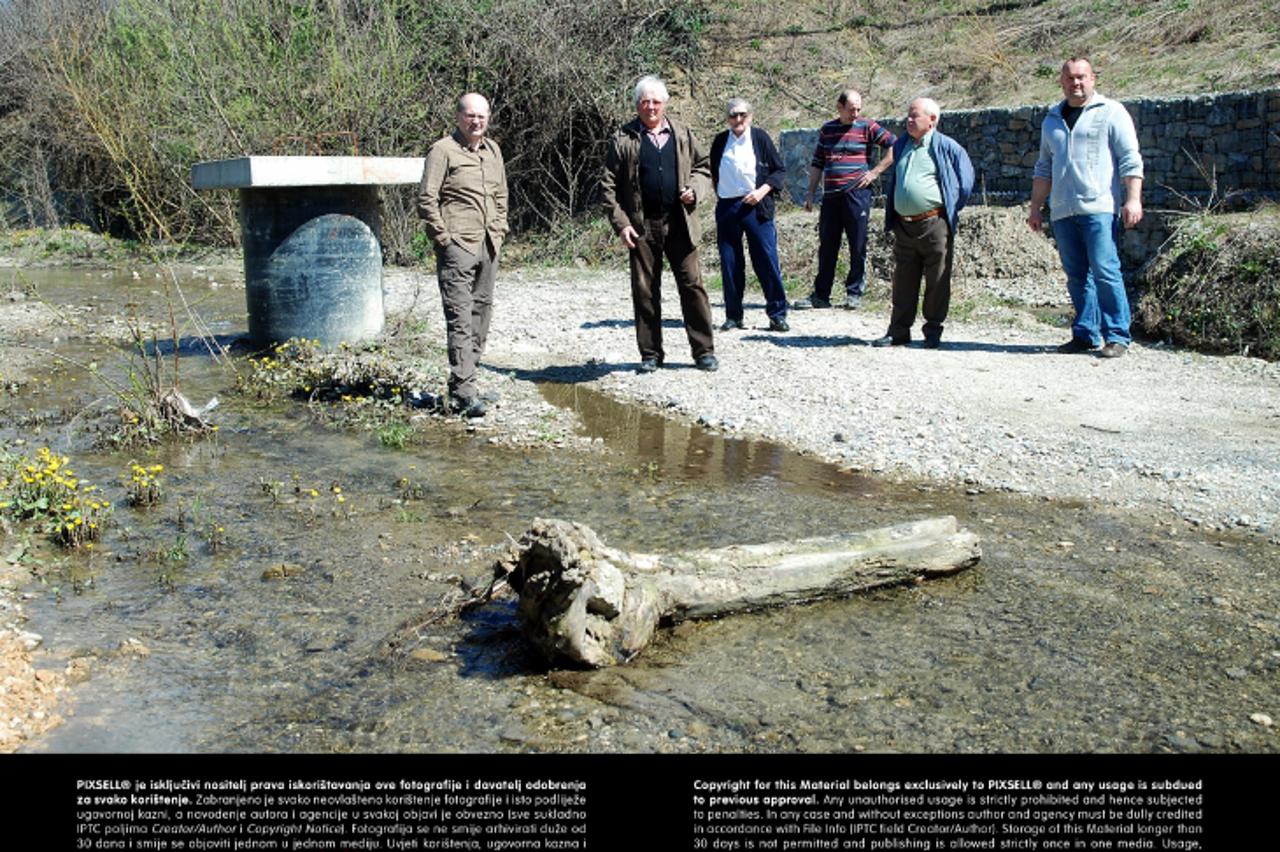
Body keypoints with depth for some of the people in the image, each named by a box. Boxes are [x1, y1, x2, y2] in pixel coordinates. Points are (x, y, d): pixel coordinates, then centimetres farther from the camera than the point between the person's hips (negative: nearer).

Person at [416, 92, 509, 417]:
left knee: (482, 311, 12)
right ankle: (463, 392, -13)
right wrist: (443, 237, -12)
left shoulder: (493, 150, 16)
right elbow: (426, 198, -10)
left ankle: (467, 381, 22)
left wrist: (499, 229, 16)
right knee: (460, 317, -11)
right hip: (457, 246, -8)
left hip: (489, 247, 8)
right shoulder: (443, 150, -7)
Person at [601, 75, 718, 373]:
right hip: (642, 226, -1)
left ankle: (704, 350, 7)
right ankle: (650, 354, 14)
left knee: (692, 284, 0)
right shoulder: (623, 139, 4)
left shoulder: (682, 134, 11)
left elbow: (703, 167, 19)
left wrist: (695, 189, -3)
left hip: (680, 224, 1)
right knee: (644, 290, 4)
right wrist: (620, 223, -7)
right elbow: (608, 185, 2)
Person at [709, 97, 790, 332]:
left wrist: (762, 191, -10)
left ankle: (777, 314, 2)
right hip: (726, 208, 3)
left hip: (756, 207, -3)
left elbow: (780, 170, 3)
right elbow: (713, 171, 24)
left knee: (766, 261, -5)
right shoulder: (720, 141, 8)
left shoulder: (760, 138, 1)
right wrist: (718, 190, 12)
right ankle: (733, 315, 12)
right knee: (729, 264, 3)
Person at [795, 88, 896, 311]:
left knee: (858, 246, 1)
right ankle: (820, 295, 13)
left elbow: (894, 147, 0)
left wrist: (875, 172, -4)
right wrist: (811, 192, 12)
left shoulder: (867, 127, 2)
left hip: (857, 194, -3)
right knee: (826, 246, 6)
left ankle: (854, 293, 10)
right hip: (831, 195, 4)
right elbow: (817, 163, 18)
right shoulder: (827, 130, 13)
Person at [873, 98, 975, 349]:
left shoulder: (946, 147, -2)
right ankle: (899, 330, 15)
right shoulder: (901, 145, 15)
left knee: (937, 281, 2)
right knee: (903, 280, 9)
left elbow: (965, 181, 3)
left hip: (934, 224, -5)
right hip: (903, 225, 5)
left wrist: (951, 211, 3)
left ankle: (933, 331, 12)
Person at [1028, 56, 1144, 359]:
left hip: (1100, 208, -5)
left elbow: (1130, 160, -1)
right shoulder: (1052, 120, 21)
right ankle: (1085, 334, 13)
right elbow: (1044, 168, 26)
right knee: (1076, 276, 6)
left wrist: (1133, 199, -11)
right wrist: (1036, 208, 21)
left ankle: (1117, 336, -6)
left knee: (1105, 270, -12)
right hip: (1062, 211, 5)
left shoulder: (1111, 112, 5)